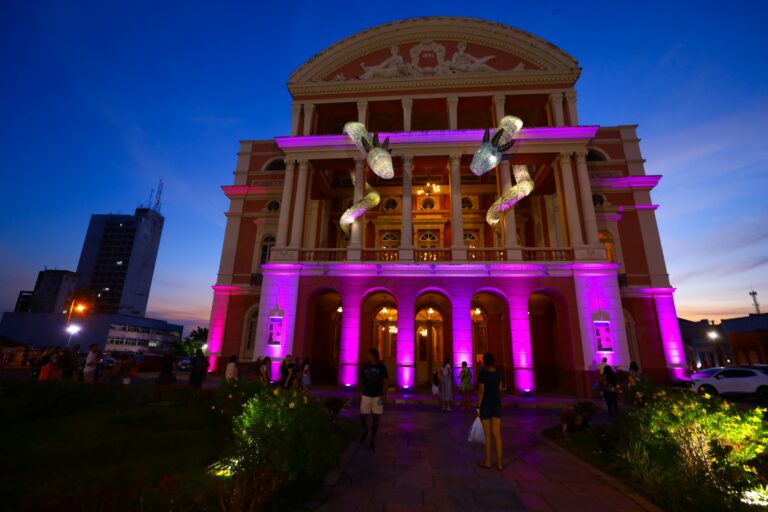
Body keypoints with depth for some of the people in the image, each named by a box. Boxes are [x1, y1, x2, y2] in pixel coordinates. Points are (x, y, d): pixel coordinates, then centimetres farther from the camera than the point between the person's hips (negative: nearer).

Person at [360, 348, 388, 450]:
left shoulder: (382, 367, -5)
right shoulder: (365, 366, 1)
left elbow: (385, 382, -4)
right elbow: (361, 381, 9)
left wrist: (384, 395, -13)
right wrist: (359, 393, 6)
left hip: (378, 396, -2)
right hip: (366, 396, 2)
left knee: (375, 418, 4)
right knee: (362, 417, 1)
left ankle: (372, 440, 19)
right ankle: (365, 430, 33)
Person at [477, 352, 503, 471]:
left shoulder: (483, 374, -15)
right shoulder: (498, 374, 1)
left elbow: (481, 391, -15)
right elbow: (498, 389, 9)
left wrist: (478, 407, -9)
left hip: (485, 405, -4)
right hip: (497, 405, 5)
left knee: (487, 434, 7)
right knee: (497, 434, 8)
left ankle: (487, 462, 17)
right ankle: (499, 463, 10)